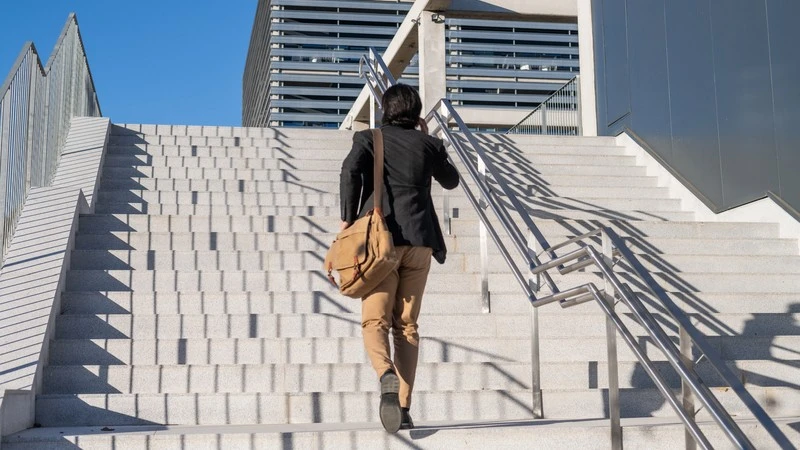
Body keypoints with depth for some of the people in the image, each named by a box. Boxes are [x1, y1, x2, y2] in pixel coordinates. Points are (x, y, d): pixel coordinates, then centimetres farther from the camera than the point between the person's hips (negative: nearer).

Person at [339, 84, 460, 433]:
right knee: (406, 325, 8)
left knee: (374, 320, 0)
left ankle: (386, 375, -30)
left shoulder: (368, 138, 7)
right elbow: (451, 181, 29)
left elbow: (350, 171, -12)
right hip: (419, 241, 2)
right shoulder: (428, 143, 13)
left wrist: (348, 219, -6)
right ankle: (404, 408, 4)